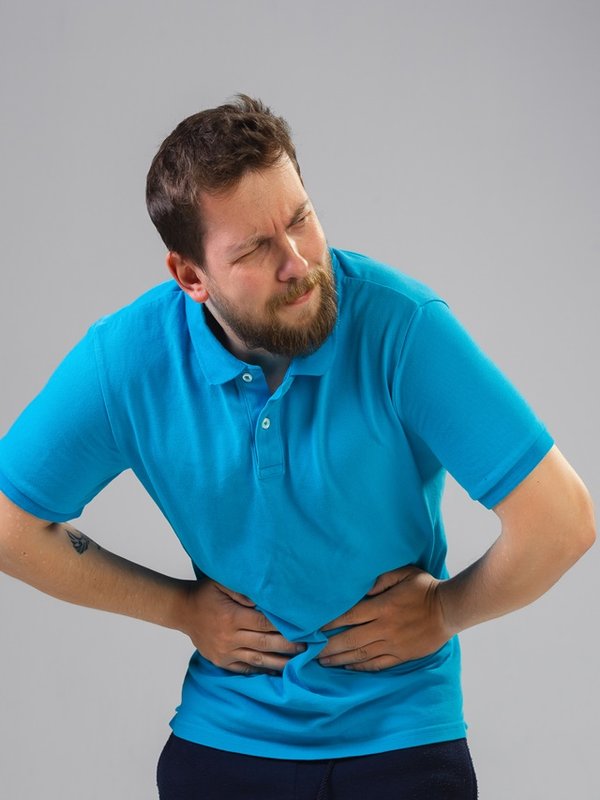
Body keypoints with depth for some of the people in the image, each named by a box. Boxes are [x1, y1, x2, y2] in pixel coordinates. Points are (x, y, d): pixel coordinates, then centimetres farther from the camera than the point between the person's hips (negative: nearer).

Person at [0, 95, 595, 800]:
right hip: (224, 735, 2)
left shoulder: (400, 325, -21)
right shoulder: (128, 359, -14)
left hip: (401, 737, -1)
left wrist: (442, 612, -8)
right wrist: (181, 609, -1)